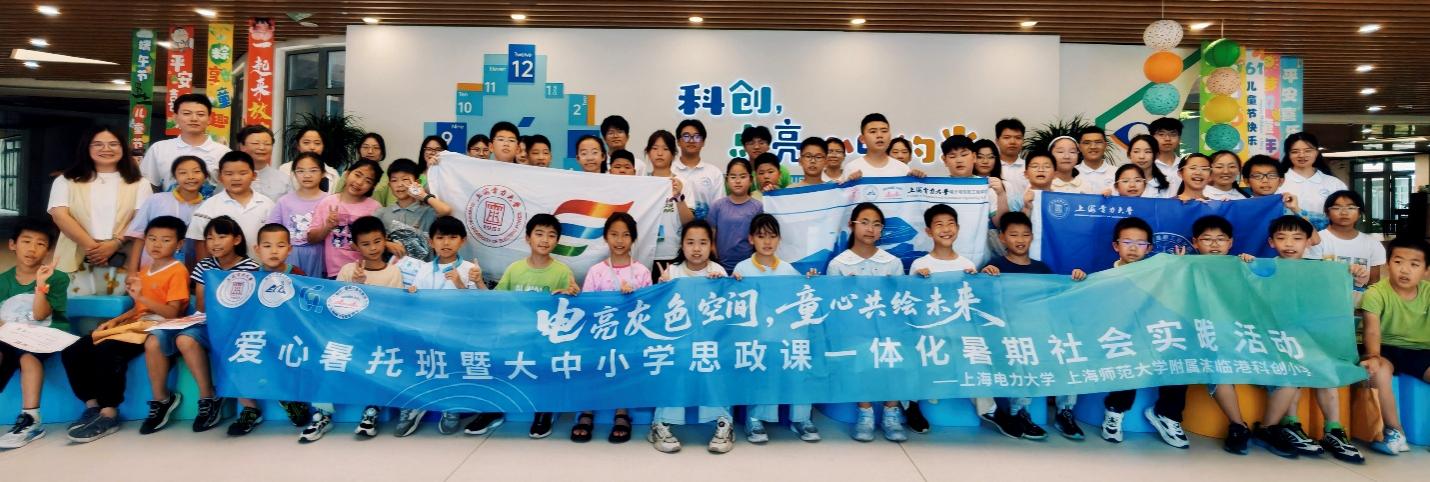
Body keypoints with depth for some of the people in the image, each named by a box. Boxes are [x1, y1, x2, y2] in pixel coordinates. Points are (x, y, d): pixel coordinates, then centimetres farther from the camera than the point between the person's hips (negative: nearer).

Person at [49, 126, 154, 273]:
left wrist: (115, 244, -15)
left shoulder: (139, 184, 11)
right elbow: (60, 216, 0)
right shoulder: (65, 181, 13)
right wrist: (91, 247, -12)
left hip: (122, 260, -1)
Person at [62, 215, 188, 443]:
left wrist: (141, 296, -22)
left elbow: (172, 312, -14)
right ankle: (92, 406, 1)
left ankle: (109, 414, -22)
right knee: (72, 352, -3)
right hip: (134, 323, 9)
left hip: (155, 327, -9)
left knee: (107, 351, -33)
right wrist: (115, 320, 9)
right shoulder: (144, 271, 21)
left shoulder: (177, 271, -6)